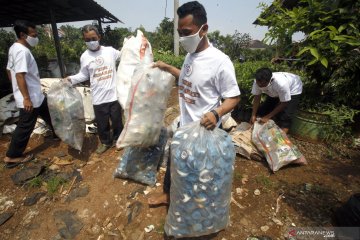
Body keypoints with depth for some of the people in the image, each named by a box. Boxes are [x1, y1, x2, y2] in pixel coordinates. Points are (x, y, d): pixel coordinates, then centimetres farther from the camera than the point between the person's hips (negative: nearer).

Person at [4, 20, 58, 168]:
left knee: (49, 114, 25)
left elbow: (9, 70, 17)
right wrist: (26, 98, -26)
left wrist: (17, 89, 24)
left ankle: (57, 134, 44)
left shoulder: (15, 48, 11)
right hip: (30, 98, -10)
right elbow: (20, 75, -26)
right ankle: (12, 157, 15)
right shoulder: (22, 51, -20)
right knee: (25, 127, 1)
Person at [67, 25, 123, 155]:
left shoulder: (110, 51, -1)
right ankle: (105, 142, 35)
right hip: (98, 98, 1)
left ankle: (118, 139, 38)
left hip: (114, 94, 0)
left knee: (117, 120, 14)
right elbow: (83, 75, 9)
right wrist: (71, 79, -4)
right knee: (101, 123, 11)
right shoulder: (84, 56, 1)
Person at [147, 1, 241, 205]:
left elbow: (234, 97, -17)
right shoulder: (190, 55, 3)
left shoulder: (220, 61, -22)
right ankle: (167, 195, 51)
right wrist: (167, 68, 17)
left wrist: (216, 113, -35)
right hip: (183, 125, 8)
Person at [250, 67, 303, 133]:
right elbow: (257, 97, -17)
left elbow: (283, 104, -29)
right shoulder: (258, 82, -31)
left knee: (284, 117, -16)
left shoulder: (281, 84, -44)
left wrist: (267, 117, -27)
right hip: (275, 92, 5)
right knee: (262, 110, -1)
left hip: (292, 91, -5)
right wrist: (253, 115, -23)